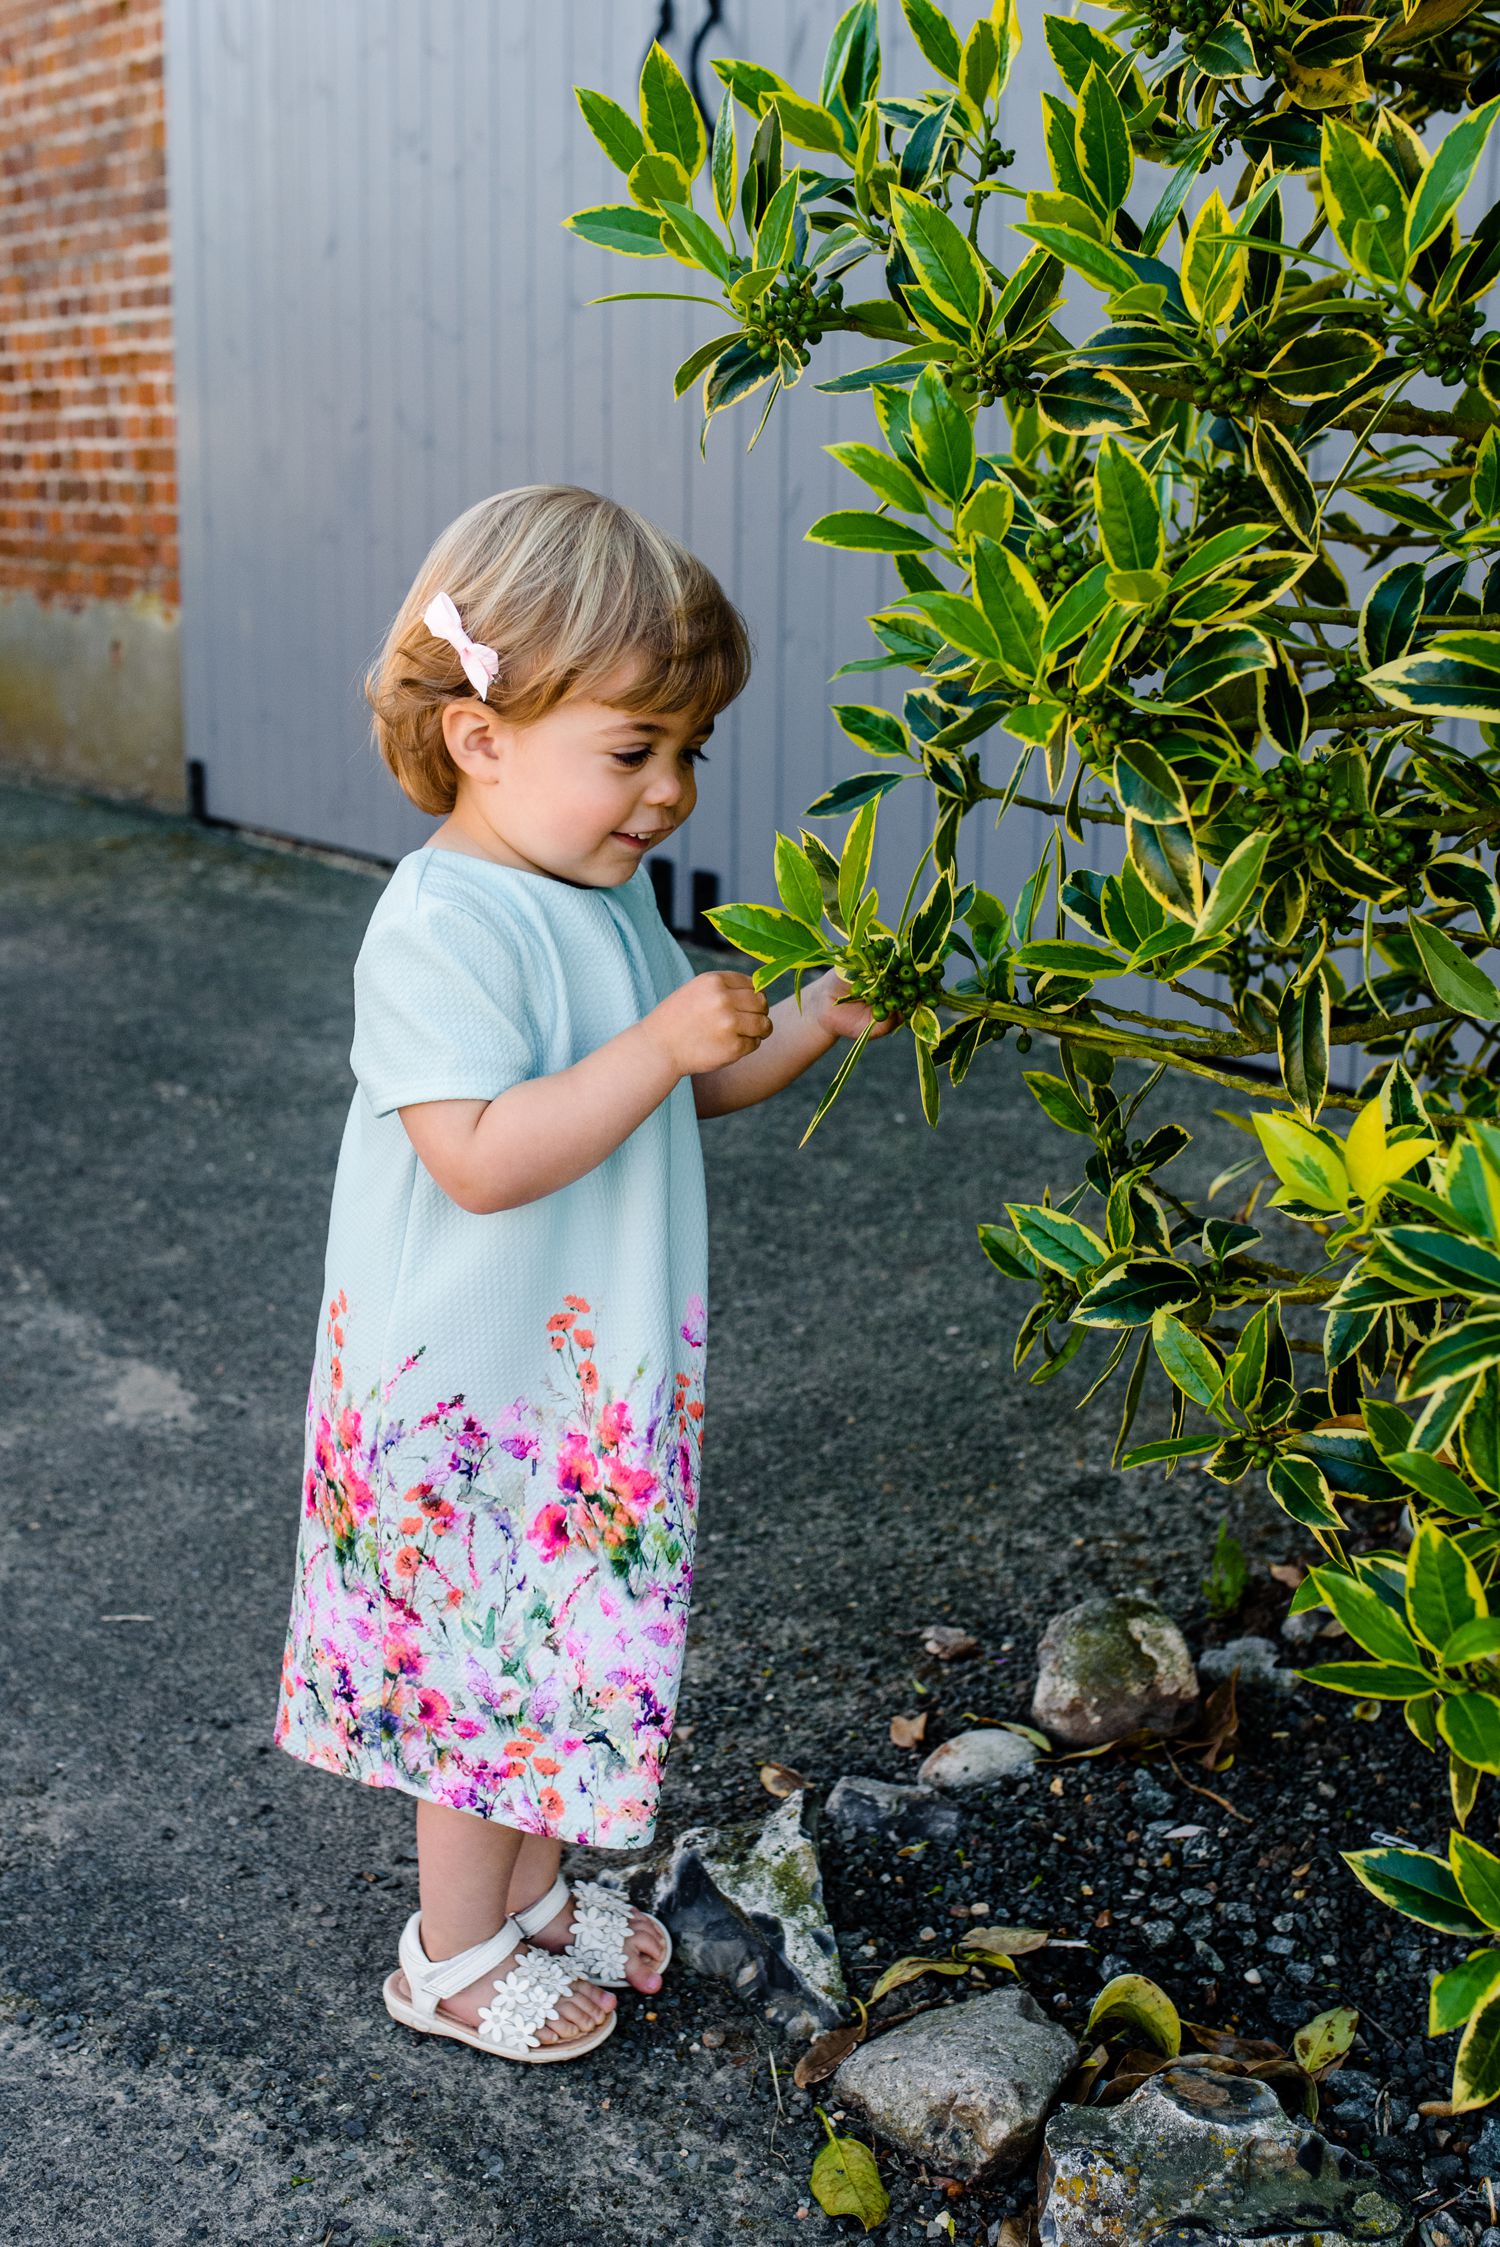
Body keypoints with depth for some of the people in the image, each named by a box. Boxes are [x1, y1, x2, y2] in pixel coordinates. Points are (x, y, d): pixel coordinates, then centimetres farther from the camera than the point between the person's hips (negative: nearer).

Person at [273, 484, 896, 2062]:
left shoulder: (607, 893, 6)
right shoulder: (440, 925, -23)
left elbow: (686, 1086, 16)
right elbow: (483, 1158, -30)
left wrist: (809, 1020, -1)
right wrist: (665, 1044, -32)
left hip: (592, 1379, 8)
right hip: (469, 1393, -8)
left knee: (561, 1652, 21)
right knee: (488, 1660, 8)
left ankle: (530, 1889, 41)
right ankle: (456, 1949, 29)